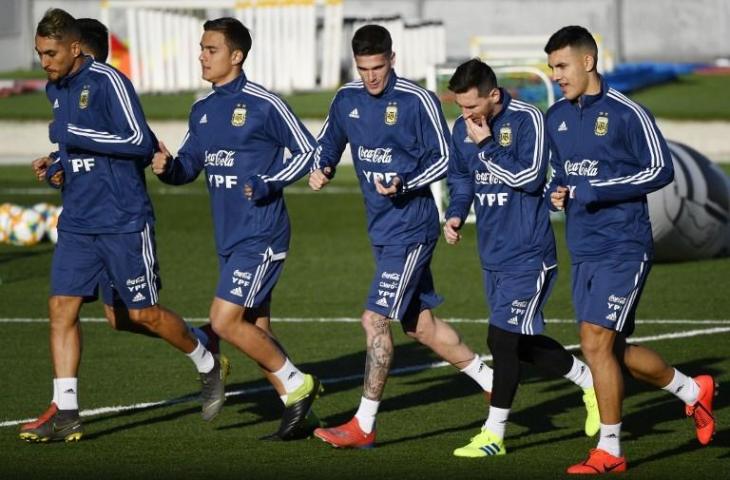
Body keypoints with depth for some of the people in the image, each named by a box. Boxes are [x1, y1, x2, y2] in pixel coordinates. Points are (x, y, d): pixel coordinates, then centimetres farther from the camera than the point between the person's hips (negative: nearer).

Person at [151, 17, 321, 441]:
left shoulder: (264, 105, -11)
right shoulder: (203, 111, 11)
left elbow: (307, 150, -6)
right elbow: (188, 166, 15)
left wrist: (268, 185, -17)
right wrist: (168, 167, -8)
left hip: (261, 236, -8)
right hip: (229, 238, 8)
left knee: (225, 320, -15)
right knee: (255, 332, 9)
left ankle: (297, 385, 1)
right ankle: (297, 413, 18)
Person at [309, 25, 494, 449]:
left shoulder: (418, 101, -14)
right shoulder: (347, 100, 5)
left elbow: (444, 158, -11)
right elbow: (329, 143, 20)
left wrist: (404, 186, -25)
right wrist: (321, 170, -2)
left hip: (411, 228, -8)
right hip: (383, 230, 8)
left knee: (375, 319, -11)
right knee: (421, 325, 13)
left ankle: (364, 426, -5)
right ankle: (495, 385, 29)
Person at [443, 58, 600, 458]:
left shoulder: (526, 119, -15)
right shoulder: (463, 128, 5)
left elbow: (529, 178, -23)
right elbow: (460, 178, 19)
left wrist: (486, 146, -20)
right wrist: (455, 215, 2)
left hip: (528, 254, -8)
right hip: (492, 255, 8)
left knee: (503, 338, -10)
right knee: (519, 341, 13)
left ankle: (494, 433, -2)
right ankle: (591, 383, 32)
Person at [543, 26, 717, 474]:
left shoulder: (626, 113, -10)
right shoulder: (556, 118, 11)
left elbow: (660, 169, -13)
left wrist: (596, 191, -18)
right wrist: (557, 192, 1)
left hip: (623, 247, -8)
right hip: (583, 250, 8)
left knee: (596, 342, -14)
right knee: (612, 349, 11)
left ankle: (610, 450, -4)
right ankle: (694, 390, 33)